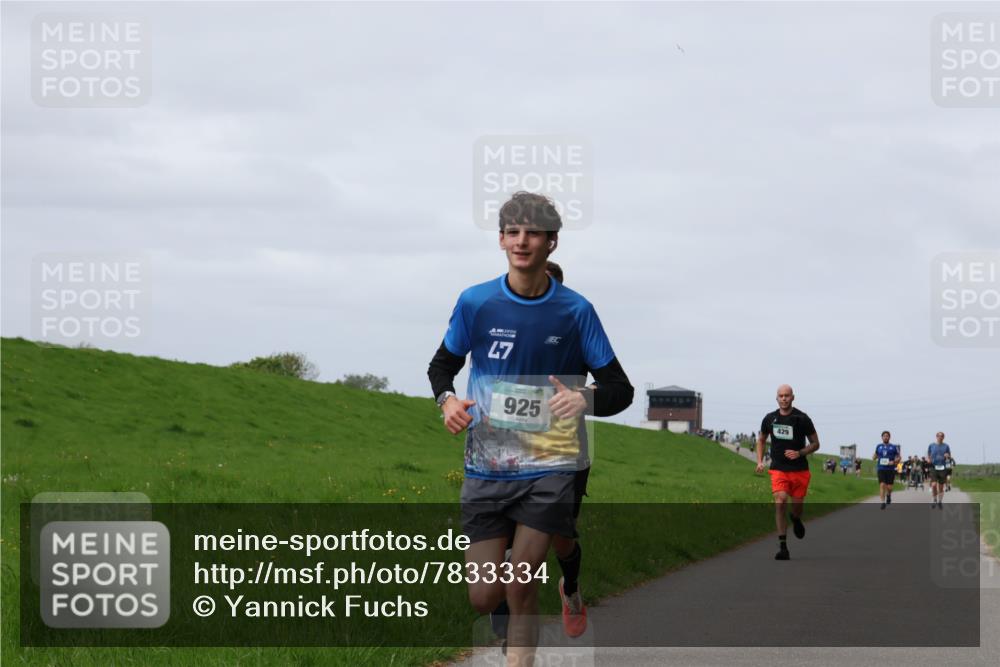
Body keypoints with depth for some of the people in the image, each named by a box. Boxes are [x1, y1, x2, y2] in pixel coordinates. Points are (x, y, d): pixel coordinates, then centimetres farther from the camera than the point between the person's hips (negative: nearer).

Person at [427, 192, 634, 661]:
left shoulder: (575, 310, -3)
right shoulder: (476, 302, -1)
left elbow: (620, 389, 1)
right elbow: (442, 365, 13)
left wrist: (585, 399, -21)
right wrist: (447, 399, -9)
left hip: (550, 466, -2)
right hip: (485, 468, 2)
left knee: (520, 590, -13)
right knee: (484, 599, 1)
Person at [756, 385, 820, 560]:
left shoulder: (802, 419, -5)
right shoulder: (769, 419, 3)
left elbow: (815, 444, 2)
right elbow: (761, 440, 20)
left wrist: (799, 453, -15)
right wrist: (760, 461, 5)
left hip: (799, 470, 0)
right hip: (778, 469, 0)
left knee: (797, 505, 7)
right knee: (780, 502, -17)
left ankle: (796, 520, 48)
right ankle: (783, 547, -15)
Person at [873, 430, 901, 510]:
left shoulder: (893, 447, 4)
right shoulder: (879, 446, 10)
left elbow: (899, 457, 7)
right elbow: (876, 455, 25)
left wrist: (893, 462, -11)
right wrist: (874, 458, 3)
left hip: (890, 469, -1)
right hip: (881, 469, 1)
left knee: (889, 487, 0)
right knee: (882, 485, -15)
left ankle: (888, 495, 35)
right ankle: (883, 502, -12)